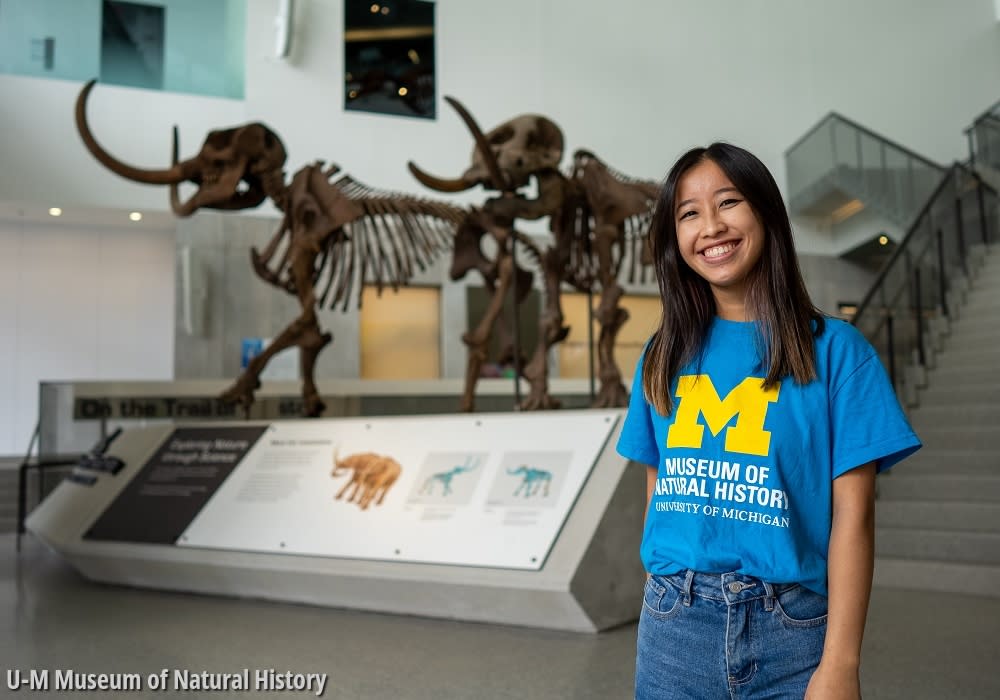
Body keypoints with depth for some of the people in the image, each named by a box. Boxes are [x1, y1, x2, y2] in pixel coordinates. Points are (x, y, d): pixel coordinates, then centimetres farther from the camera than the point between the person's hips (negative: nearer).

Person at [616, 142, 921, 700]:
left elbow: (853, 512, -8)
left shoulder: (834, 349, -6)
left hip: (789, 629, -2)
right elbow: (659, 488, 9)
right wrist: (660, 601, 6)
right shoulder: (664, 355, 4)